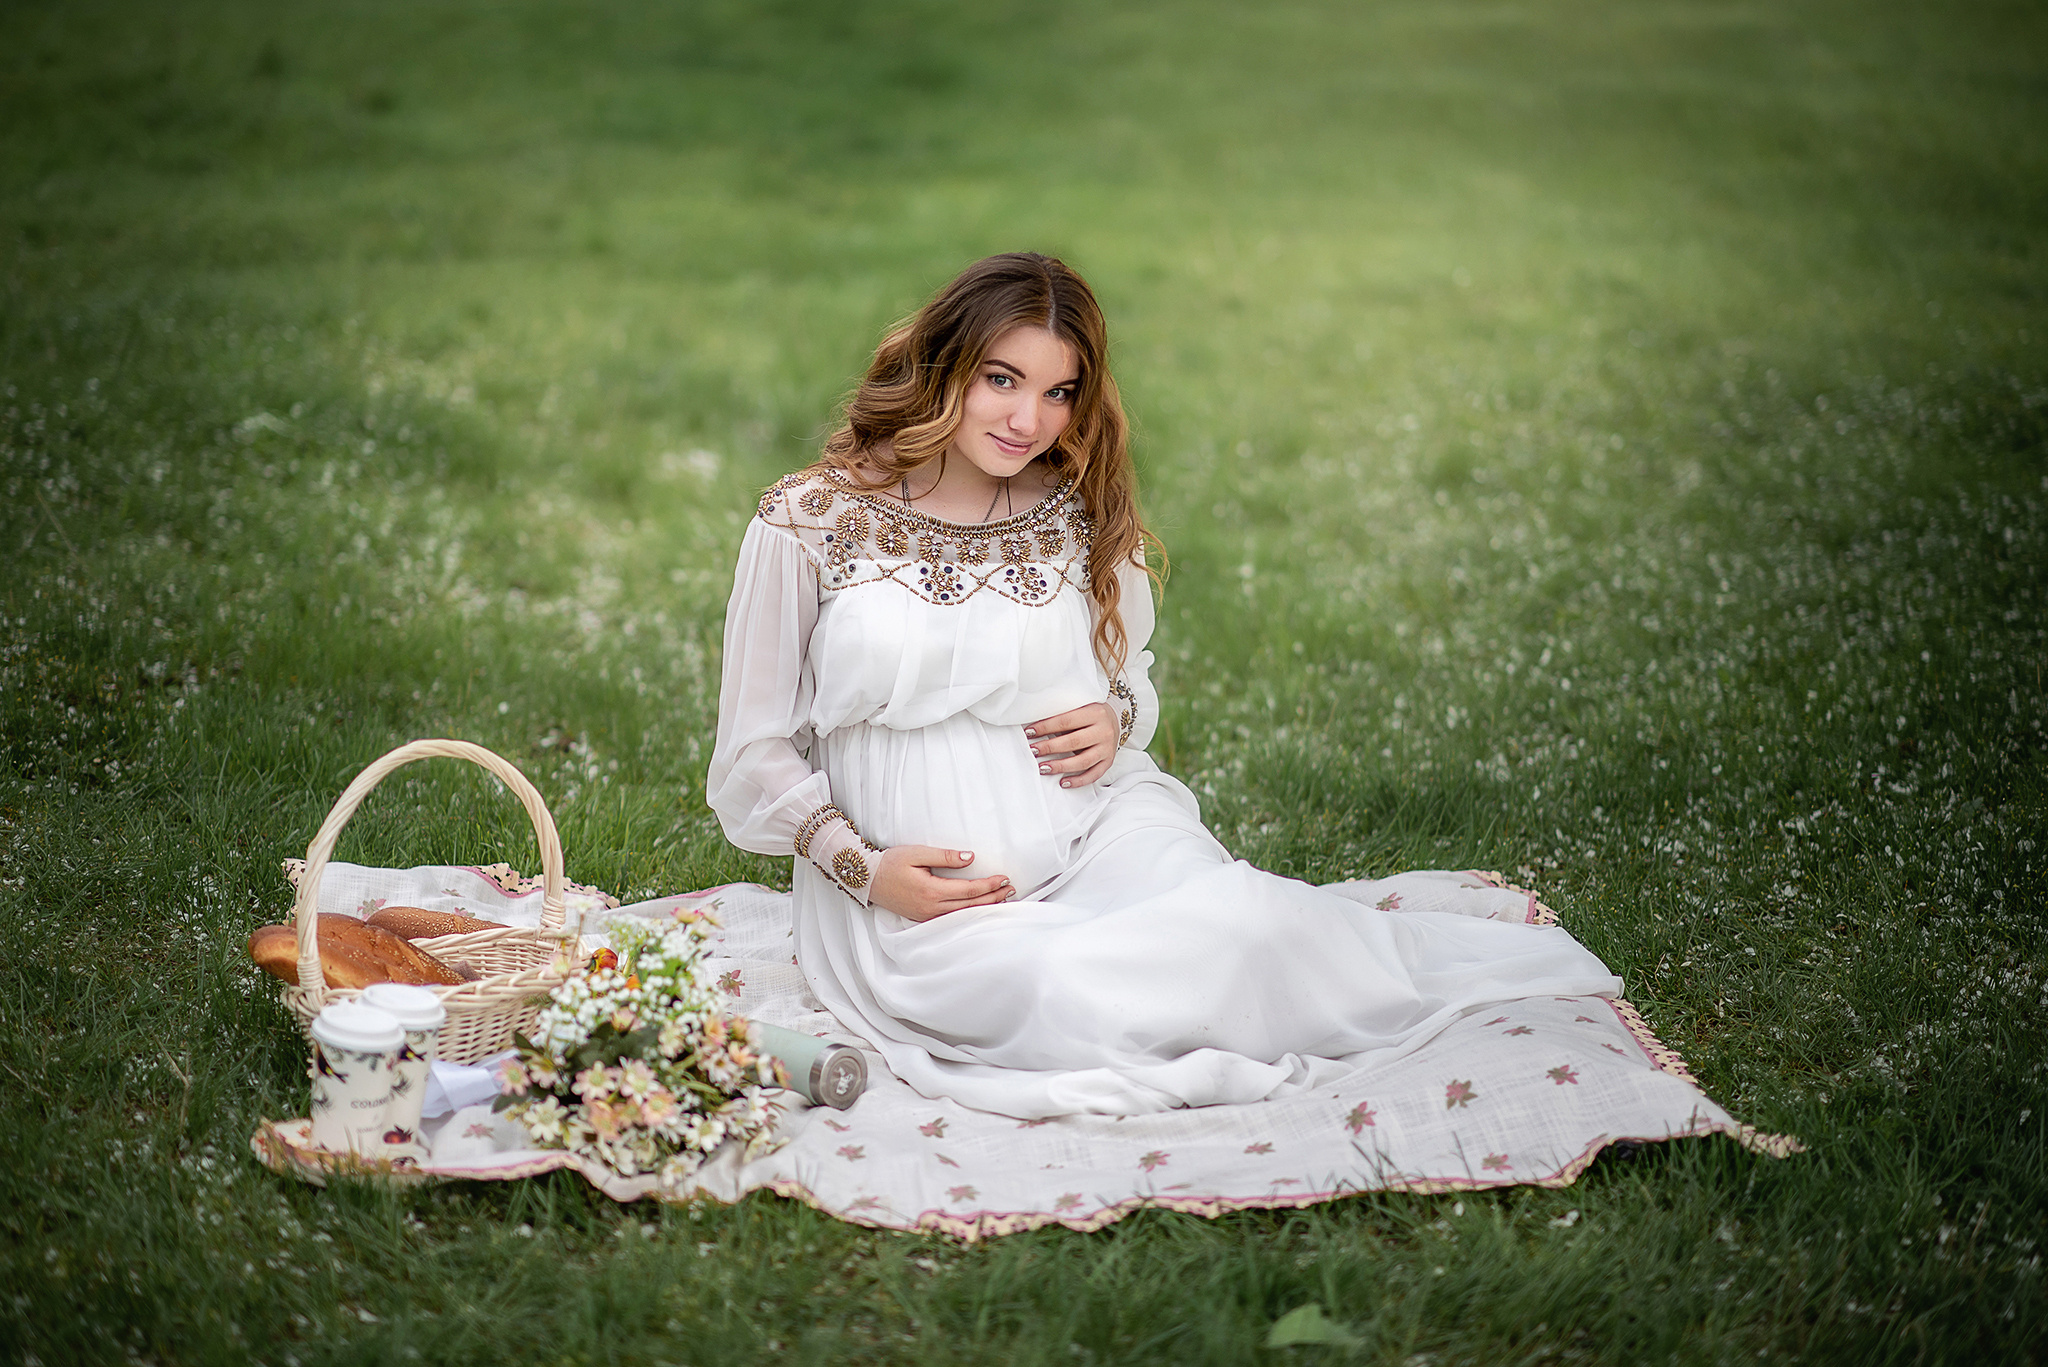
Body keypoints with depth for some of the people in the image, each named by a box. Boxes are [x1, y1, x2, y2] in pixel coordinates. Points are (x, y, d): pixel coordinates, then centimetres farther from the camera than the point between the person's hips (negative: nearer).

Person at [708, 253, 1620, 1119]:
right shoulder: (809, 520, -3)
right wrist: (863, 870, -13)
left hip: (1096, 834, 2)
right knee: (1070, 998, -33)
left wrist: (1115, 722, -3)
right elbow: (759, 752, 2)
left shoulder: (1082, 518, 5)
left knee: (1235, 926, -30)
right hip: (926, 895, -2)